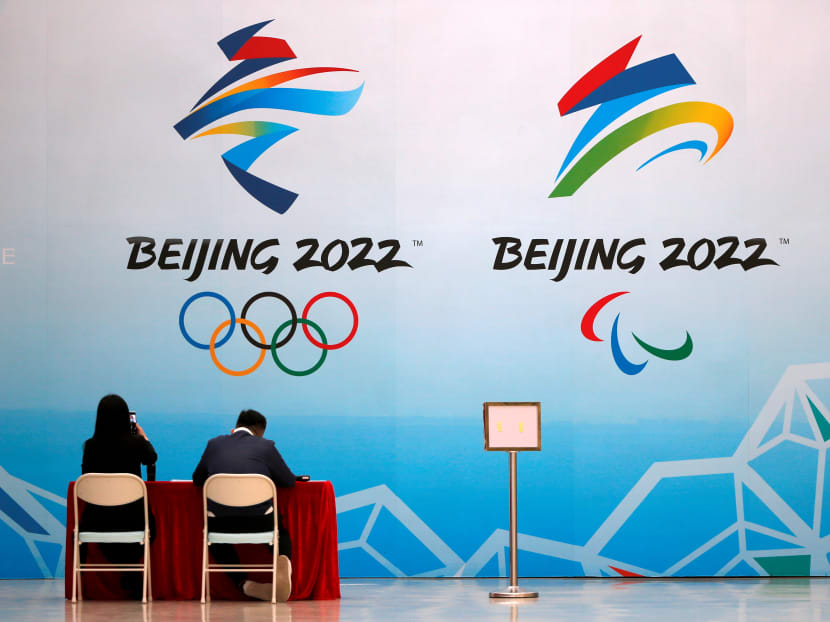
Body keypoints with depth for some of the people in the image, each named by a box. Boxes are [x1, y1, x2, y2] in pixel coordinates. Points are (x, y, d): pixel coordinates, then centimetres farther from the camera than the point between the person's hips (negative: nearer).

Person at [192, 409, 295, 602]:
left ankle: (244, 584, 17)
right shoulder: (265, 447, 7)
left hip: (221, 526, 1)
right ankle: (283, 566, 1)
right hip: (259, 524, -1)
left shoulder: (215, 444, 13)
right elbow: (289, 481, 15)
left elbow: (197, 479, 24)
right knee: (282, 532, 34)